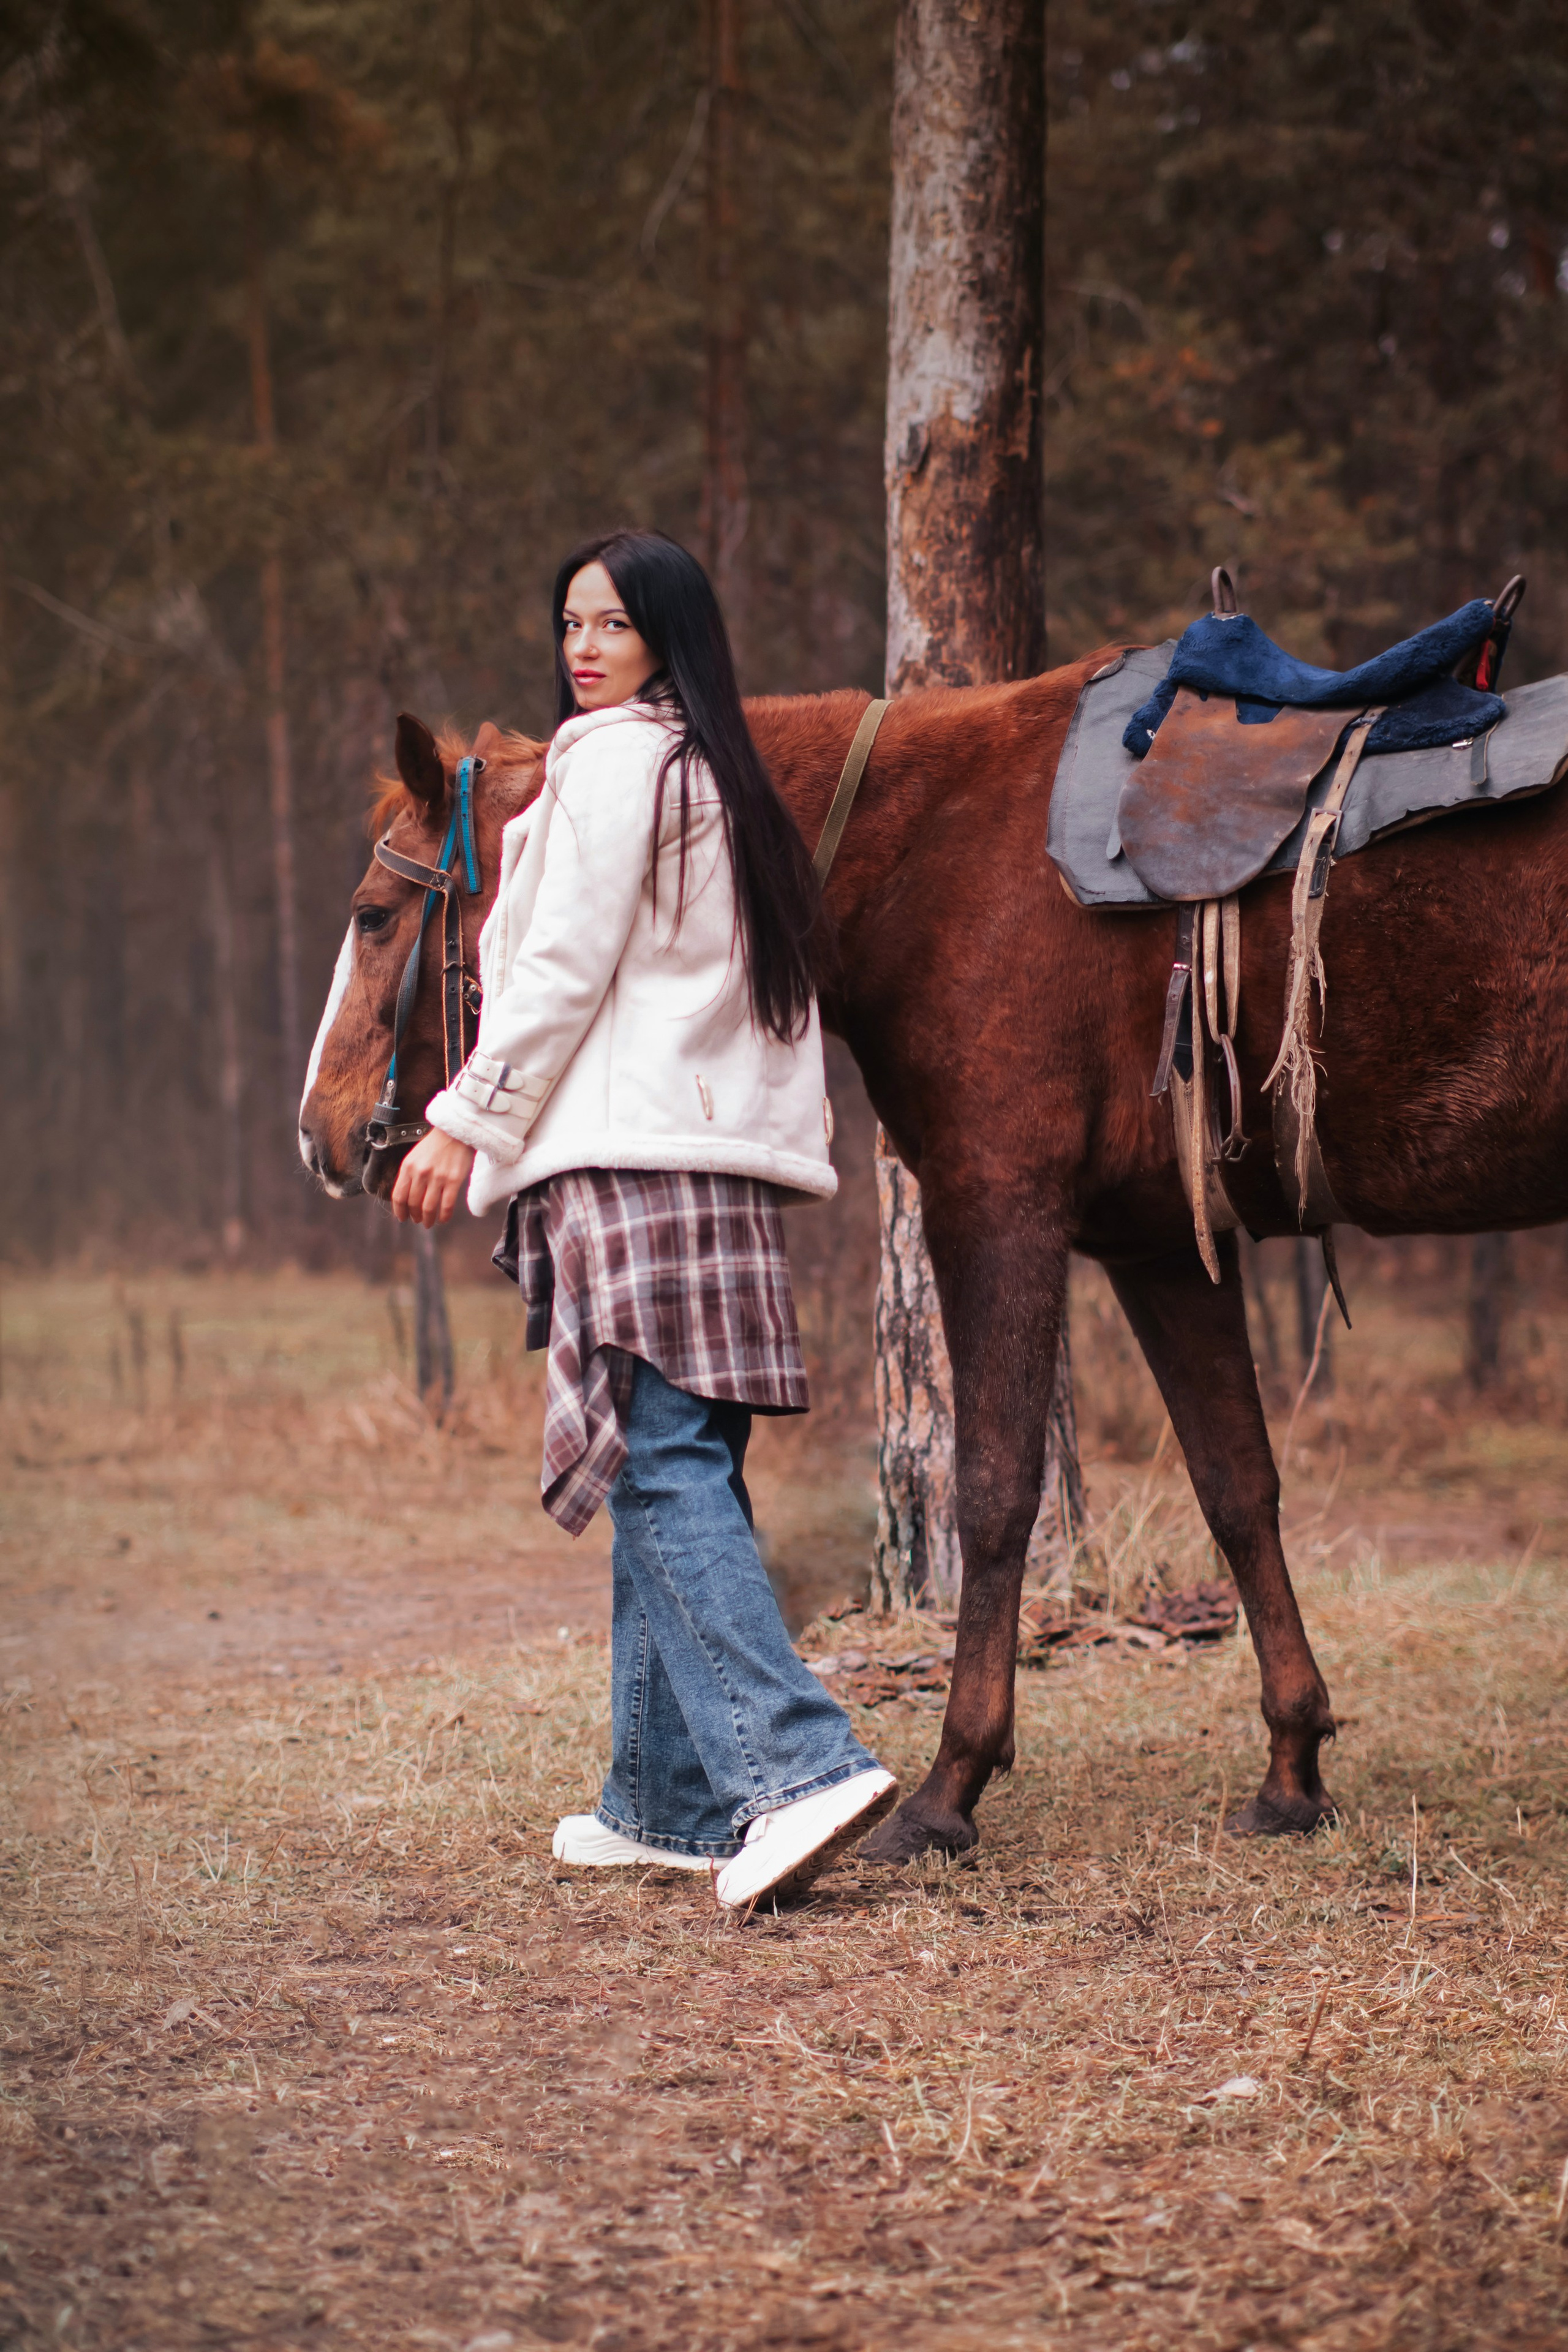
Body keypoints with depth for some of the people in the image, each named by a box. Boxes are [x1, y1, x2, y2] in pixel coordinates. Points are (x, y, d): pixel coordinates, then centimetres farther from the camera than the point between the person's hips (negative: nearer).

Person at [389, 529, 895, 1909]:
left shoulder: (613, 763, -5)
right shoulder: (724, 784, 22)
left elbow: (564, 967, -10)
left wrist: (468, 1125, -6)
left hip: (625, 1155, -9)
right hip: (727, 1155, 9)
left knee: (664, 1464, -16)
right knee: (673, 1470, 10)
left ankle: (799, 1766, -27)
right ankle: (669, 1800, 12)